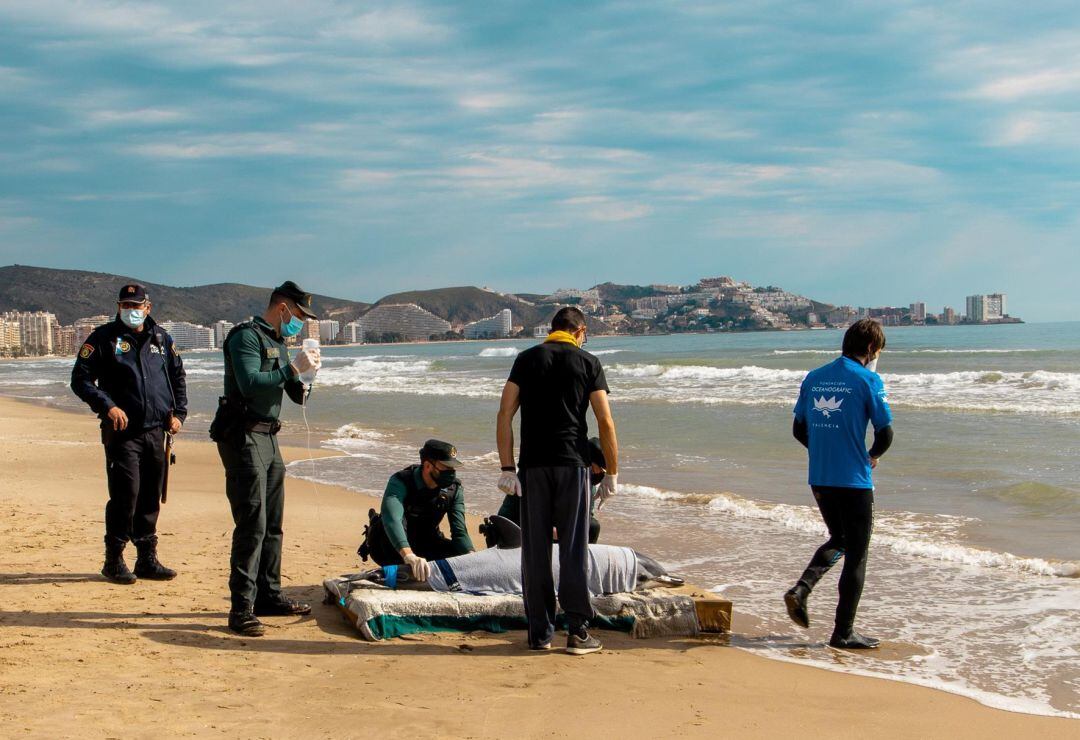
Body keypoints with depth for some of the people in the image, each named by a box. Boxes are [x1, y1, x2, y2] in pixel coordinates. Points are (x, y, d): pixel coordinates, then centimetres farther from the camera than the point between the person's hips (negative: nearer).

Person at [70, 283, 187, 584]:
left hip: (156, 431, 5)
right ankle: (114, 560, 2)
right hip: (122, 431, -5)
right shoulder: (103, 338, -2)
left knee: (151, 497, 9)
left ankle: (147, 559, 18)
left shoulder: (161, 338, 12)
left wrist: (178, 412, 10)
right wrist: (107, 406, -17)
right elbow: (80, 379, -4)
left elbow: (178, 377, 23)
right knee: (125, 494, -10)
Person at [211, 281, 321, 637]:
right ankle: (242, 608, -12)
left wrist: (304, 374, 3)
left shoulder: (278, 342, 19)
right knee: (252, 524, -13)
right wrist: (293, 367, -22)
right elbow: (250, 383, -26)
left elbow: (296, 395, 23)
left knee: (272, 524, 14)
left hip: (267, 439, 10)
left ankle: (268, 595, 24)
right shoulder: (246, 336, -10)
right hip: (243, 437, -10)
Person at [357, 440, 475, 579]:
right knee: (399, 519, -37)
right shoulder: (400, 482, -28)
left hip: (424, 544, 6)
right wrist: (409, 555, -65)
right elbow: (391, 518, -47)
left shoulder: (454, 489, -11)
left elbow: (460, 532, -17)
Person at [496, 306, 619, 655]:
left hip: (533, 466, 1)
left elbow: (505, 414, 0)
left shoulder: (526, 359, 8)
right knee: (574, 549, 3)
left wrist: (507, 468, 0)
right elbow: (605, 422, -2)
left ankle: (540, 632, 10)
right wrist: (612, 474, 5)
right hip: (572, 464, -1)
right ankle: (578, 632, 4)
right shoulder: (588, 363, 4)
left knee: (535, 551, 6)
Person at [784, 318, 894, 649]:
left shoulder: (813, 378, 7)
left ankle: (801, 589, 4)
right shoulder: (868, 380, -10)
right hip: (854, 481, -6)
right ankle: (843, 633, 9)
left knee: (838, 540, 25)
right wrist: (872, 456, 8)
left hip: (819, 479, 6)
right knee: (856, 555, 6)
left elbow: (799, 429, 11)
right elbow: (885, 433, -12)